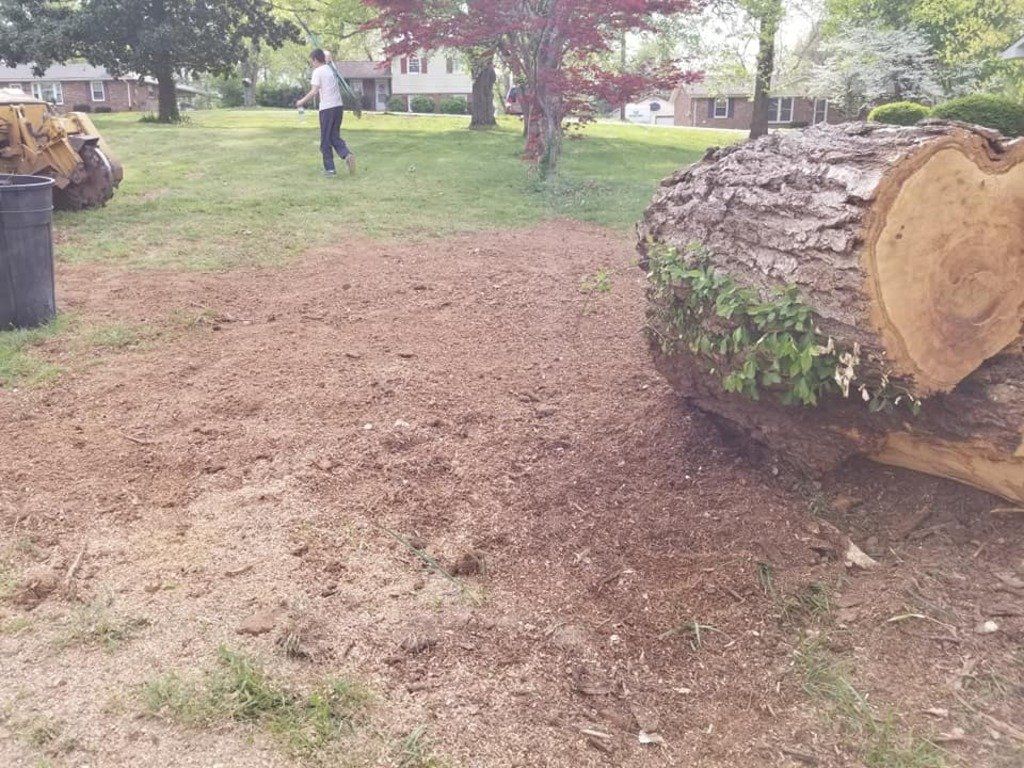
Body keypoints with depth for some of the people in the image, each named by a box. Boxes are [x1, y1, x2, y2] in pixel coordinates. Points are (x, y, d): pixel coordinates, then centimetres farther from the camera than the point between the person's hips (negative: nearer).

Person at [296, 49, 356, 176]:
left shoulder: (318, 71, -5)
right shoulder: (331, 70, 16)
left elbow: (314, 91, -12)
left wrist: (302, 101, 0)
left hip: (327, 108, -6)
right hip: (339, 106, 6)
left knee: (326, 140, 3)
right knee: (335, 137, 12)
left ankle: (330, 168, 3)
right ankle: (347, 155, -14)